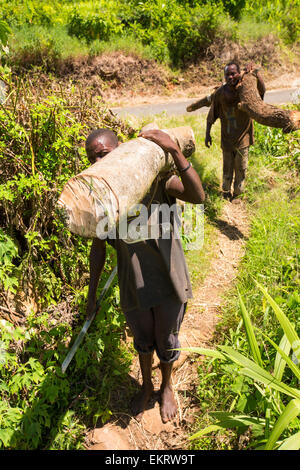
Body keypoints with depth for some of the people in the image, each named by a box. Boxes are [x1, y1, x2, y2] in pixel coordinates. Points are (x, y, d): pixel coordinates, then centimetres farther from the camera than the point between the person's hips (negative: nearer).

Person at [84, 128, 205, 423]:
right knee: (142, 340, 24)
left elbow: (197, 196, -32)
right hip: (133, 285, 2)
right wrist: (92, 292, 8)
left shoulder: (154, 178, -16)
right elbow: (98, 246, 3)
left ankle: (166, 387, 51)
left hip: (168, 280, -2)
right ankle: (146, 386, 55)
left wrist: (174, 150, -39)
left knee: (166, 341, 19)